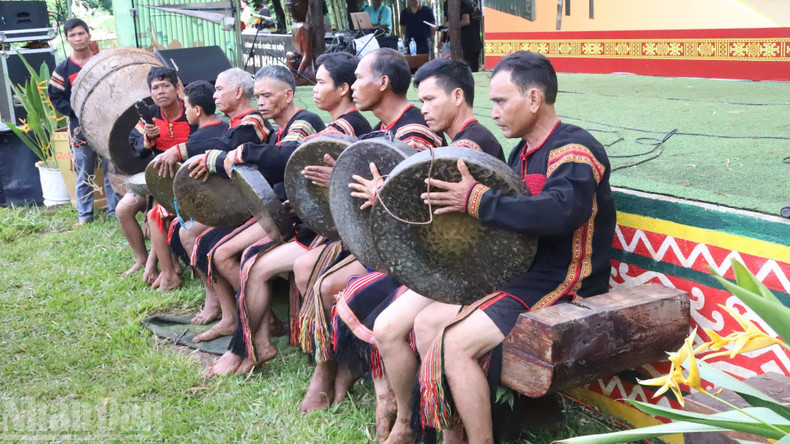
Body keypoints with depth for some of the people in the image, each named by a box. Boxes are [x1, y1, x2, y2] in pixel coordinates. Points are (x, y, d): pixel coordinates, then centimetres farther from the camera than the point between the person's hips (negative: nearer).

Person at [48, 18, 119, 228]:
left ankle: (116, 210, 14)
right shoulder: (63, 69, 1)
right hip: (80, 129, -1)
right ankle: (84, 214, 13)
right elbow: (55, 97, 1)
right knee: (84, 175, 4)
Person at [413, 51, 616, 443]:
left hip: (564, 289, -10)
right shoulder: (525, 151, 15)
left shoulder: (575, 149, -16)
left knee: (456, 344, -23)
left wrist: (476, 200, -29)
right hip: (521, 275, 10)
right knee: (427, 322, 3)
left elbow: (559, 211, -35)